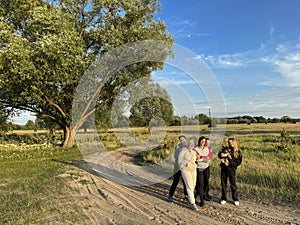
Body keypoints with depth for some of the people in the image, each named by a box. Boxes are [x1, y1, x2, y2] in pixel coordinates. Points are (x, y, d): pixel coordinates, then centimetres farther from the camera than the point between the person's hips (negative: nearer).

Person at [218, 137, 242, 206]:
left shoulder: (238, 152, 1)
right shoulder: (225, 149, 6)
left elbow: (238, 162, -4)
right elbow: (219, 155, -7)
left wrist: (230, 163, -14)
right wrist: (227, 155, -22)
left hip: (231, 169, -2)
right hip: (223, 168, 2)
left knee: (233, 184, 3)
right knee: (223, 184, 8)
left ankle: (235, 199, 20)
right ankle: (224, 199, 22)